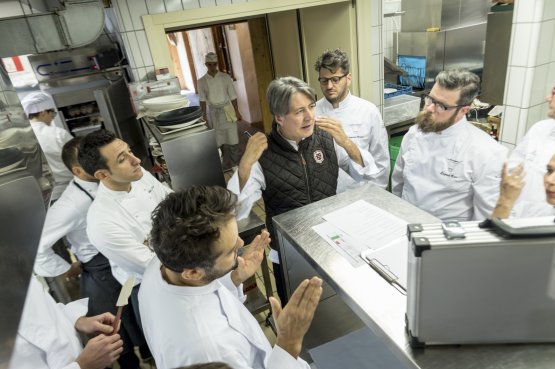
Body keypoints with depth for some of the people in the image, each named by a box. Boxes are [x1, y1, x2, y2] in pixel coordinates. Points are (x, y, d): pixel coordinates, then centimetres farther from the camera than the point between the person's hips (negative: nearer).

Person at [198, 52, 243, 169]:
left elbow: (232, 96, -1)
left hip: (227, 110, -1)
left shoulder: (225, 77, -4)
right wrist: (204, 115, 0)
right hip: (213, 112, 2)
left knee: (232, 137, 1)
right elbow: (203, 100, 2)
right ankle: (227, 163, 23)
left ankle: (237, 163, 14)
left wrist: (237, 112, -1)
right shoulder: (202, 81, -1)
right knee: (219, 139, 9)